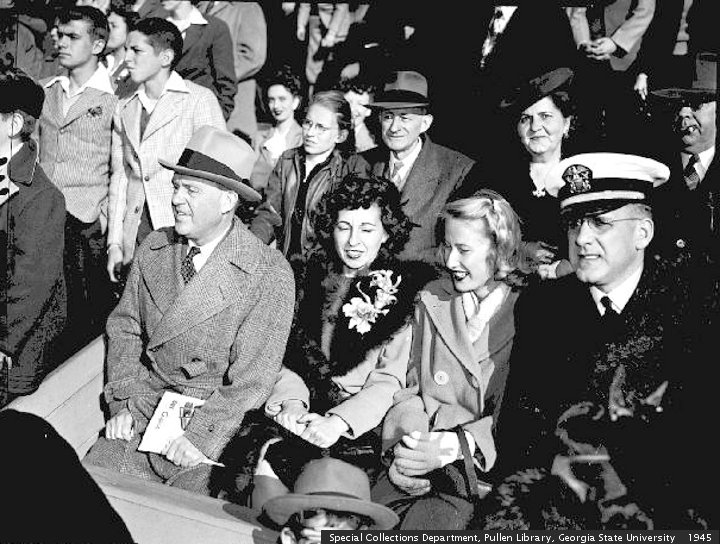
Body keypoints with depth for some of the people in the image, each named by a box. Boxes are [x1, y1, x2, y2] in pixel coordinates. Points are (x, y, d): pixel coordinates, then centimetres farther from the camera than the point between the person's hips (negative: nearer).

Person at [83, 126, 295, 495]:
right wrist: (122, 402, -2)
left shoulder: (270, 275, -11)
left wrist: (201, 437, -20)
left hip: (220, 418, -4)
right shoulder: (154, 249, 6)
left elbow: (253, 377, -13)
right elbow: (124, 327, 11)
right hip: (144, 406, 5)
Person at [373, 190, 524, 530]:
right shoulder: (431, 301, 11)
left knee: (423, 524, -26)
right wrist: (406, 444, -8)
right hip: (417, 461, 4)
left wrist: (450, 448, -17)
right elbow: (411, 387, 11)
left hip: (479, 467, -4)